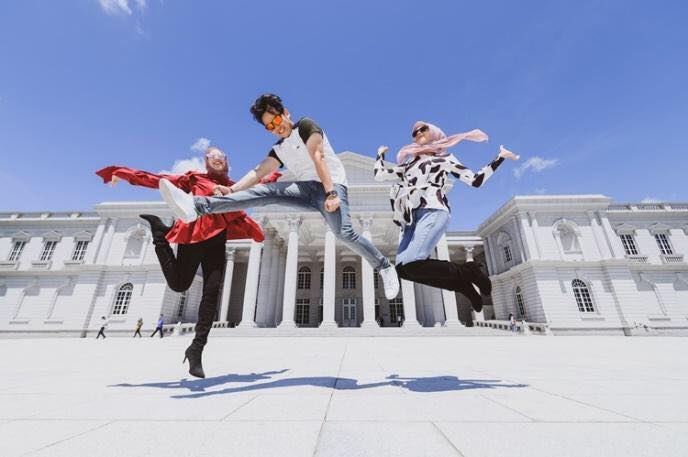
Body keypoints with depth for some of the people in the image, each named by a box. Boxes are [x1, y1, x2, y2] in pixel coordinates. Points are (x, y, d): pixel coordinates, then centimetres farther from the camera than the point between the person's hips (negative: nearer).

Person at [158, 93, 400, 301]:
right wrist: (232, 188, -8)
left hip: (332, 185, -5)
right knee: (265, 191, -14)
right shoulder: (279, 149, 22)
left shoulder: (305, 125, 4)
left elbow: (318, 158, -11)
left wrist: (330, 193, -22)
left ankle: (384, 266, -8)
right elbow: (258, 172, 9)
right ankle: (198, 206, -24)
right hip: (306, 188, 5)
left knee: (344, 233, -27)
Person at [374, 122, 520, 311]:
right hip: (413, 220, 5)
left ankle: (467, 271, -5)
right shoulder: (409, 165, 31)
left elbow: (475, 180, 16)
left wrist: (499, 158, 13)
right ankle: (462, 283, -4)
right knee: (402, 267, -20)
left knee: (409, 265, -29)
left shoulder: (444, 158, 21)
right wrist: (381, 153, 41)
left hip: (433, 212, -4)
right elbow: (379, 174, 28)